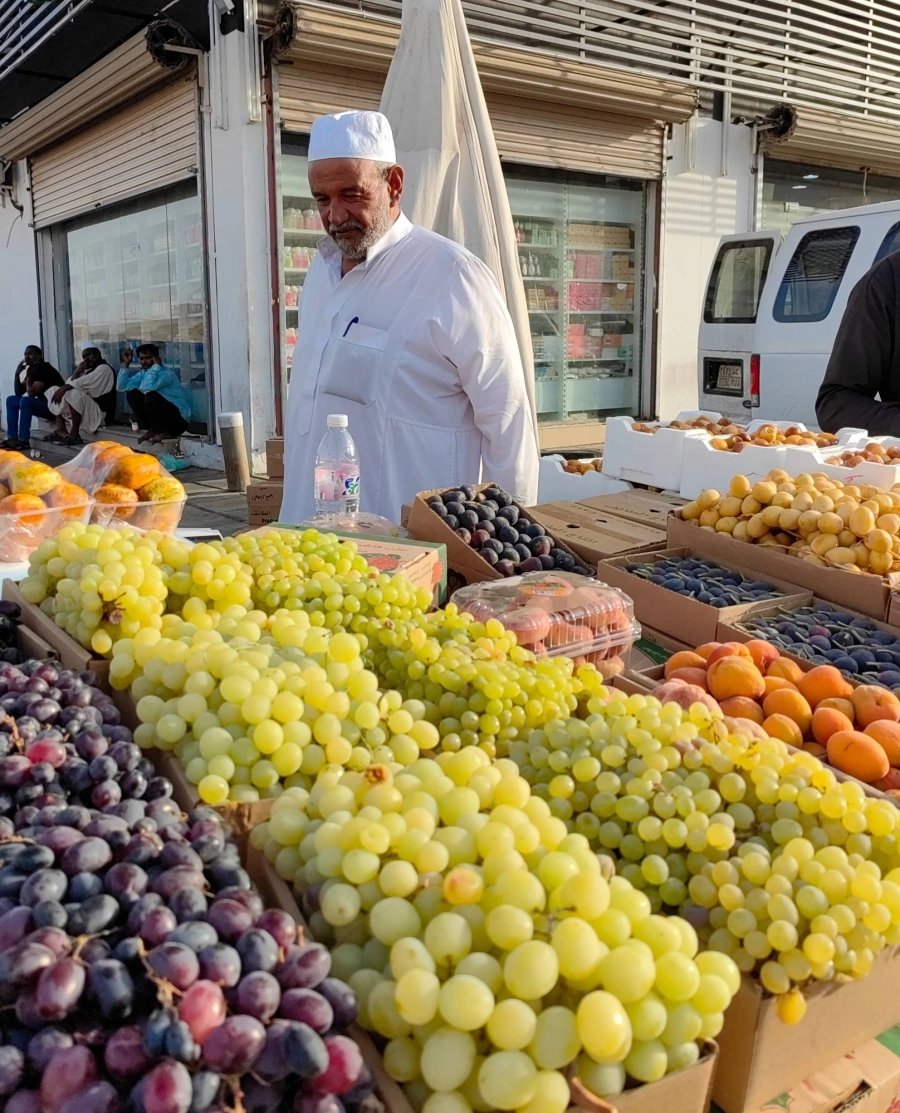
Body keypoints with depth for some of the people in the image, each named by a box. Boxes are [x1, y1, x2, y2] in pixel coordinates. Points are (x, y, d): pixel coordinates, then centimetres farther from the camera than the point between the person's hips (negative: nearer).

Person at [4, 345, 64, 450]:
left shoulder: (45, 369, -16)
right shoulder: (32, 370, 11)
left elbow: (31, 393, -24)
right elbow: (19, 392, 9)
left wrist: (29, 376, -11)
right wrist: (17, 374, -2)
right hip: (44, 405, 10)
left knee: (26, 400, -31)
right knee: (11, 400, 7)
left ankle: (23, 441, -29)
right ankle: (12, 438, -3)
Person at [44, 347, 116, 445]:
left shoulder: (104, 368, -7)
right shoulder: (89, 370, 21)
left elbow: (84, 382, -23)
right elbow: (71, 383, 11)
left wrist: (64, 388, -21)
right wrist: (78, 371, -3)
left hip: (99, 411, -10)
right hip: (86, 406, 10)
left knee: (74, 393, -34)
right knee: (55, 391, 10)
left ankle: (74, 435, -29)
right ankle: (61, 430, -8)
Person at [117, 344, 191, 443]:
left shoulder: (166, 373, -19)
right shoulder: (143, 373, 6)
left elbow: (148, 387, -37)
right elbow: (121, 386, 2)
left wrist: (156, 365, -27)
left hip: (179, 418, -8)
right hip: (160, 416, 8)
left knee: (151, 396, -30)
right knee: (132, 393, 3)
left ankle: (162, 432, -12)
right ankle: (148, 429, 4)